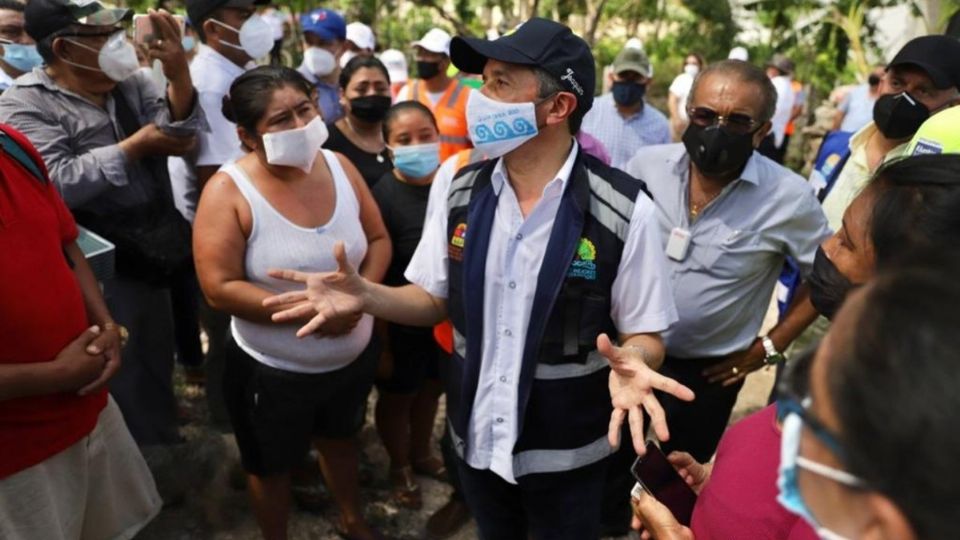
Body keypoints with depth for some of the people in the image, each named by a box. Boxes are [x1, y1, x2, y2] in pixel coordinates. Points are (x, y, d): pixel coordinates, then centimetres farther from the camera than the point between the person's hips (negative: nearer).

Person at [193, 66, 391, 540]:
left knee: (339, 439, 30)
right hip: (272, 370, -4)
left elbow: (378, 239, 0)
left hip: (352, 357, 5)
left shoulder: (338, 167, -7)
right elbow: (220, 289, -23)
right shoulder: (228, 192, -20)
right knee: (272, 465, 20)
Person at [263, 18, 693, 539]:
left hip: (567, 454, -3)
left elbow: (644, 334, -11)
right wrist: (366, 295, -15)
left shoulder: (624, 210, -20)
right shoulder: (456, 192, -7)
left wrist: (628, 363, -34)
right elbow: (435, 299, 3)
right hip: (476, 436, 4)